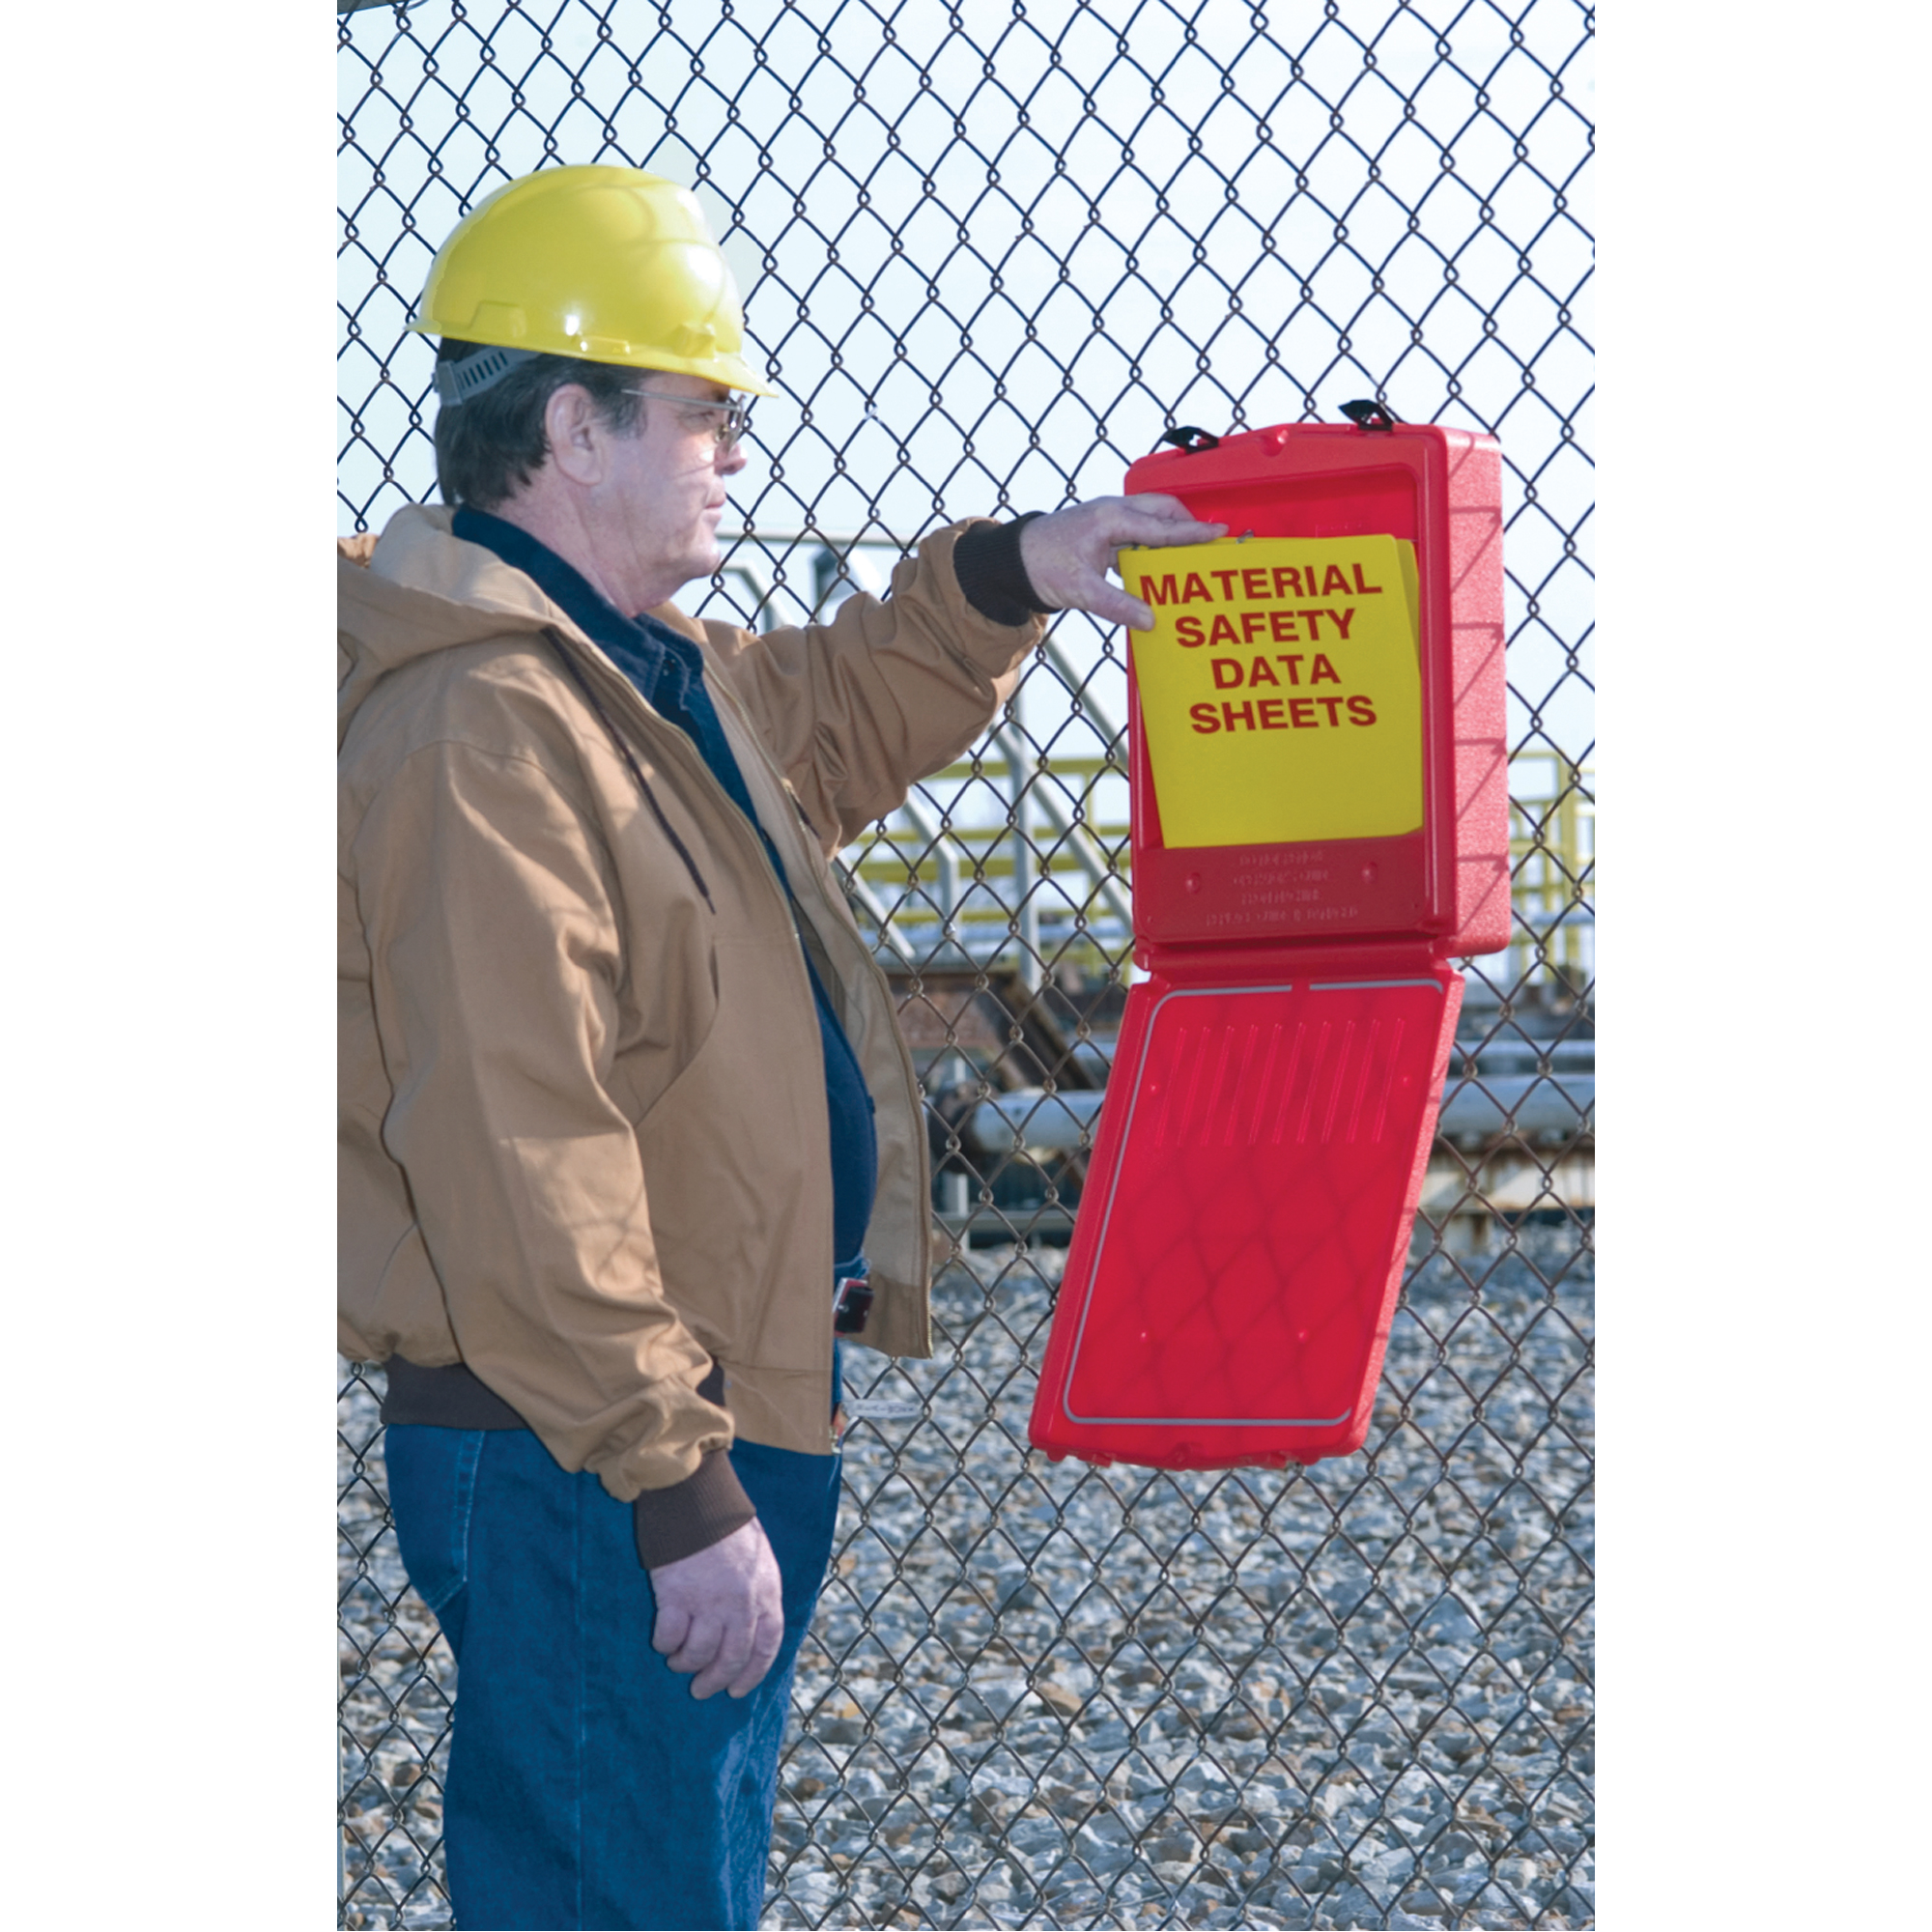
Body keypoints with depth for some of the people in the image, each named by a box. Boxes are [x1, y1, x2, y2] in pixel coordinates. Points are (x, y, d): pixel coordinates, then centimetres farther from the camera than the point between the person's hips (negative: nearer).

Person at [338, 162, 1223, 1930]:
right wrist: (672, 1482, -27)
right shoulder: (479, 734, -22)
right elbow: (516, 1158, -27)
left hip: (719, 1422, 11)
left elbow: (836, 724, 35)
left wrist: (1003, 581, 18)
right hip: (578, 1460, -11)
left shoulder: (648, 668, 12)